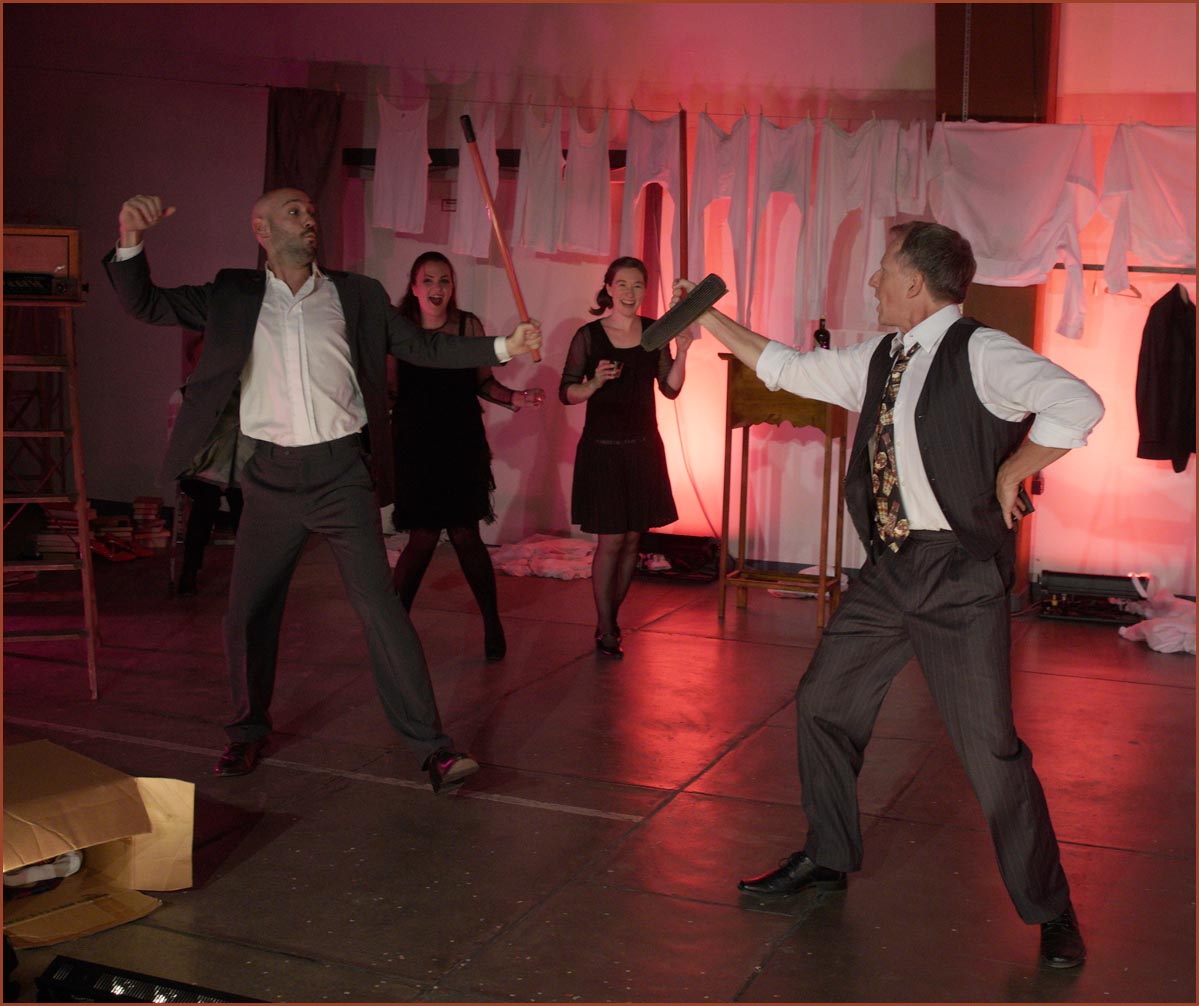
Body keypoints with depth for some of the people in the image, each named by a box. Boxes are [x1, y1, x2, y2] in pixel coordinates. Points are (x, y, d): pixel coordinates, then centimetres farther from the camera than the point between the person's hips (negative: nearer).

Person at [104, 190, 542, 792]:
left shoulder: (356, 296, 7)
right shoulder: (233, 296, 7)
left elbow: (422, 347, 11)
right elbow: (144, 304, 4)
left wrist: (504, 348, 2)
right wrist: (131, 240, -14)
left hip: (342, 473, -1)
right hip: (272, 477, 2)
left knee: (379, 606, -9)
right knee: (247, 613, 9)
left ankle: (431, 746, -6)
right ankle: (248, 731, 32)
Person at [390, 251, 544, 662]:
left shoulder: (468, 324, 0)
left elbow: (483, 382, 7)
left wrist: (513, 397, -9)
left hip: (462, 443, 1)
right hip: (414, 443, -1)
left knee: (464, 534, 0)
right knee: (423, 536, -4)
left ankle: (492, 623, 18)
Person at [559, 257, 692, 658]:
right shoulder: (589, 336, -5)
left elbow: (670, 389, 4)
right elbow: (567, 392, -3)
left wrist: (682, 351, -10)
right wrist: (594, 383, -22)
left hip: (643, 447, 4)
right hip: (602, 448, -4)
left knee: (633, 538, 8)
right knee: (611, 540, -4)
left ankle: (611, 618, 23)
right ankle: (605, 630, 8)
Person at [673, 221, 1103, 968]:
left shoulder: (980, 353, -13)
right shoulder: (879, 361, 10)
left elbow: (1077, 406, -27)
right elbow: (789, 369, 21)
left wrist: (1012, 471, -16)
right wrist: (709, 319, 25)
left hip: (961, 576, -8)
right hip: (889, 570, 8)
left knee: (991, 749, -5)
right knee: (824, 703, 14)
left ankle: (1050, 912, 14)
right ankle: (829, 858, 33)